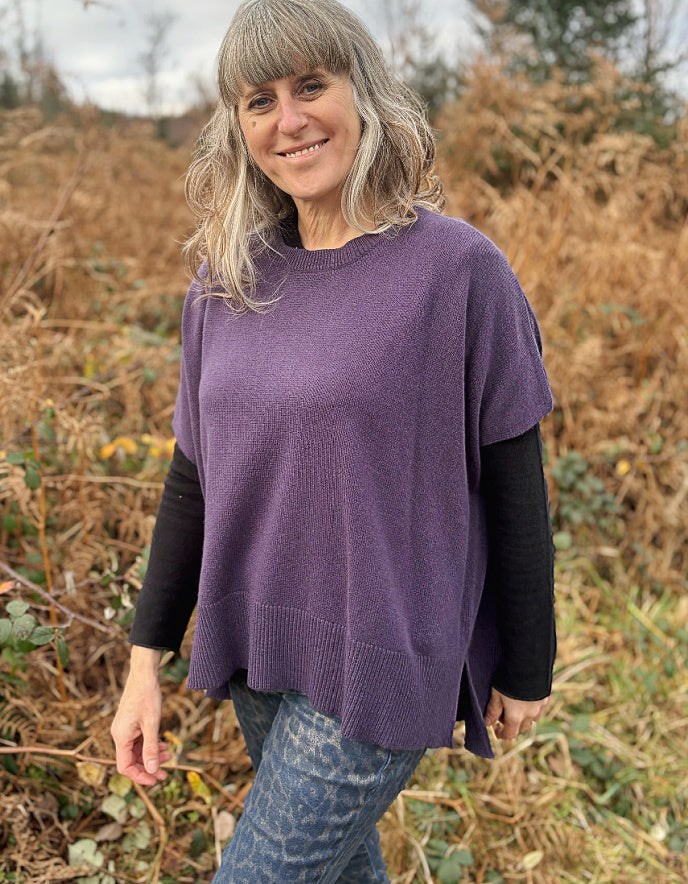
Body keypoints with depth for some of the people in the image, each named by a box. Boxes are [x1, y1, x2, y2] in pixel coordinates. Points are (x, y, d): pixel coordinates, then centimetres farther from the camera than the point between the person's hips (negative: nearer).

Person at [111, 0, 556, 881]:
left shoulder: (459, 269, -14)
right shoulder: (224, 281, 1)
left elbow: (514, 484, -8)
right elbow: (194, 478, 6)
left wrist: (527, 670, -1)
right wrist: (146, 659, 6)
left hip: (375, 671, -5)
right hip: (255, 656, 5)